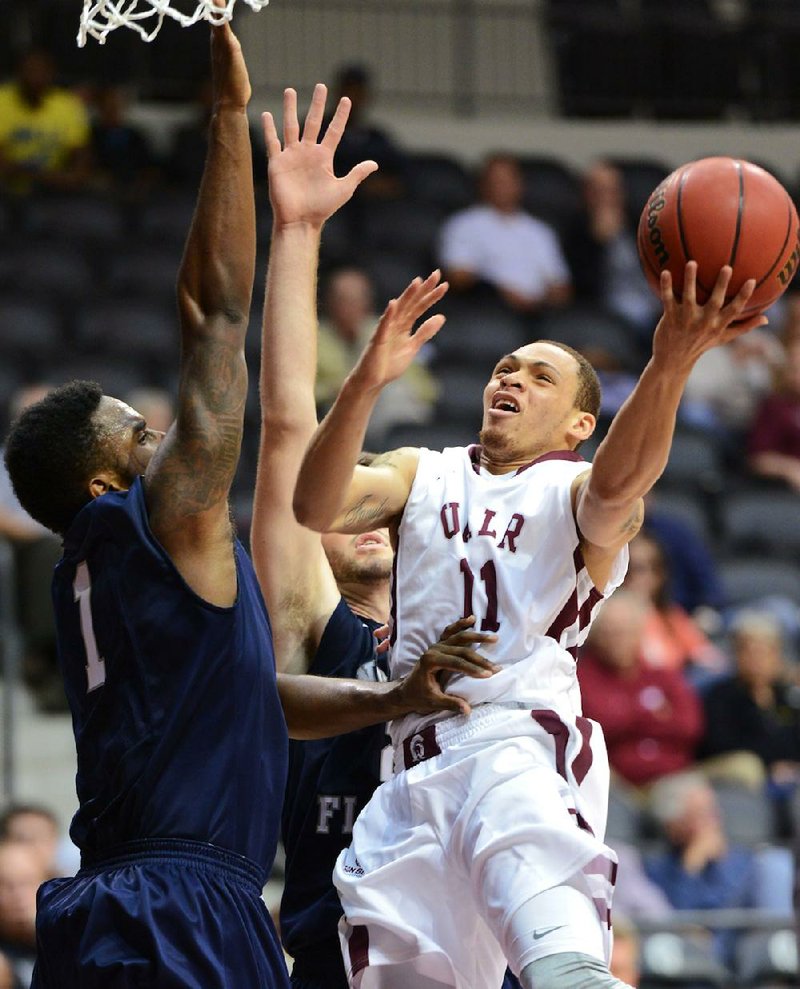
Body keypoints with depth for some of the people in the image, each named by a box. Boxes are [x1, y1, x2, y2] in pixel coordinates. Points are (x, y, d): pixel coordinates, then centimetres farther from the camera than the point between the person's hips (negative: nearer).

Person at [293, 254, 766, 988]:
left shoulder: (574, 491, 8)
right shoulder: (422, 475, 21)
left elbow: (619, 484, -19)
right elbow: (318, 508, 0)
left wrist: (669, 366, -40)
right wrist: (367, 382, -19)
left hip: (521, 745, -5)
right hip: (419, 769, 5)